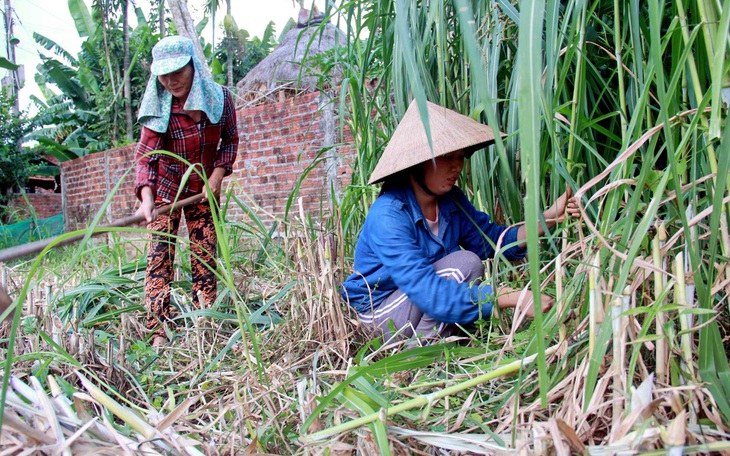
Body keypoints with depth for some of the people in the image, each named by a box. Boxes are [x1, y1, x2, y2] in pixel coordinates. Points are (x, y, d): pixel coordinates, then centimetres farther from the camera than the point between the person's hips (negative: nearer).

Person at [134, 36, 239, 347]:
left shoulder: (220, 97, -10)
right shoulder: (159, 107, -13)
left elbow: (230, 140, 4)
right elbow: (146, 156, -15)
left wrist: (218, 174, -11)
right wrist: (146, 199, -29)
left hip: (204, 189, 2)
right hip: (166, 187, -1)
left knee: (205, 258, 0)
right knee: (159, 257, -10)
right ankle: (159, 333, -7)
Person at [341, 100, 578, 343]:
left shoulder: (452, 200, -3)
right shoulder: (387, 216, -29)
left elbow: (491, 240, -3)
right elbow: (426, 291, -38)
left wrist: (549, 218, -18)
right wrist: (511, 297, -41)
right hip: (380, 311, -8)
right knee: (466, 264, -23)